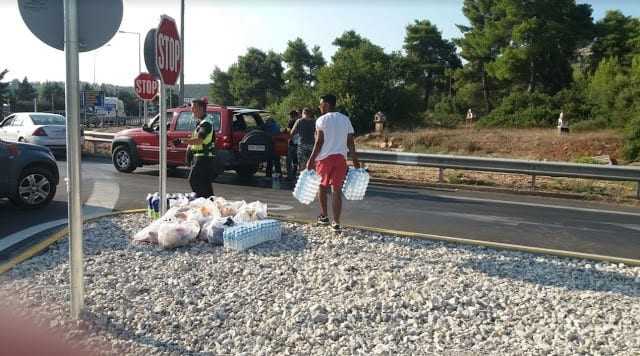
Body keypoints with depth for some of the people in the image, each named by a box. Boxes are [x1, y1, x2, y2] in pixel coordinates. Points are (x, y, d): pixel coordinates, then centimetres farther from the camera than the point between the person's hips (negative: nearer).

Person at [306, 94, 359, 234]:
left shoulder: (322, 120, -4)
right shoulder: (346, 120, 10)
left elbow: (319, 142, -11)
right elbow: (350, 143, 8)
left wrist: (311, 160, -10)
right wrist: (355, 161, 13)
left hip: (325, 158, -3)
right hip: (341, 158, 3)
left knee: (322, 186, 18)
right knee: (337, 190, 3)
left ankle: (323, 216, 22)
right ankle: (336, 223, 0)